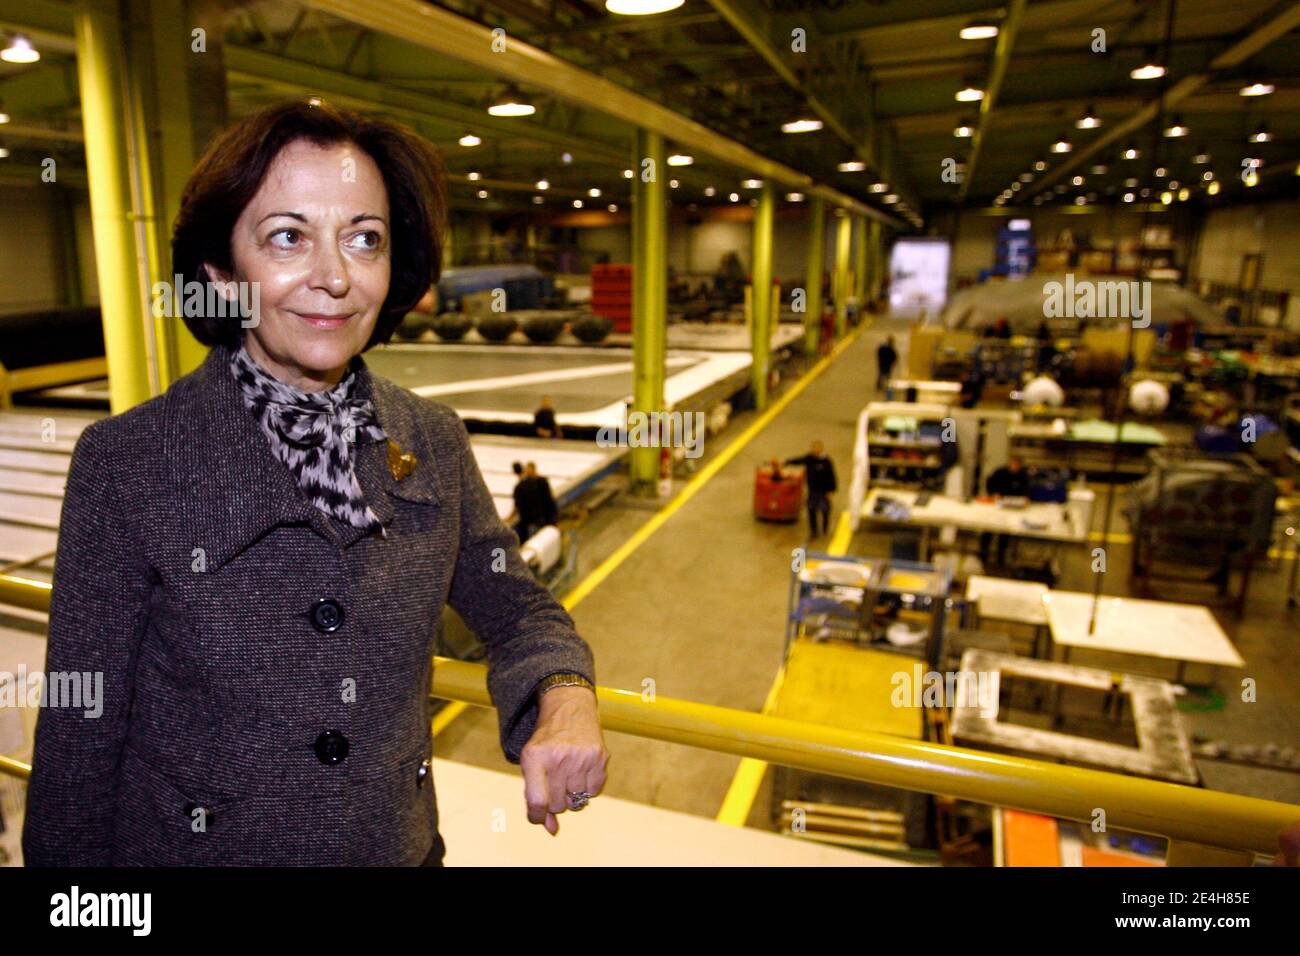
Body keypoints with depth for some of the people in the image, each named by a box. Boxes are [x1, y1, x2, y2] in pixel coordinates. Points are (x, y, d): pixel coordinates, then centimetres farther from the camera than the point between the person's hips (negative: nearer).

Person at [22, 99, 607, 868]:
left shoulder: (435, 442, -10)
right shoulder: (125, 461, -18)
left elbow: (514, 608, -2)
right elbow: (82, 732, -11)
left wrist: (565, 694, -20)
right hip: (194, 845, -2)